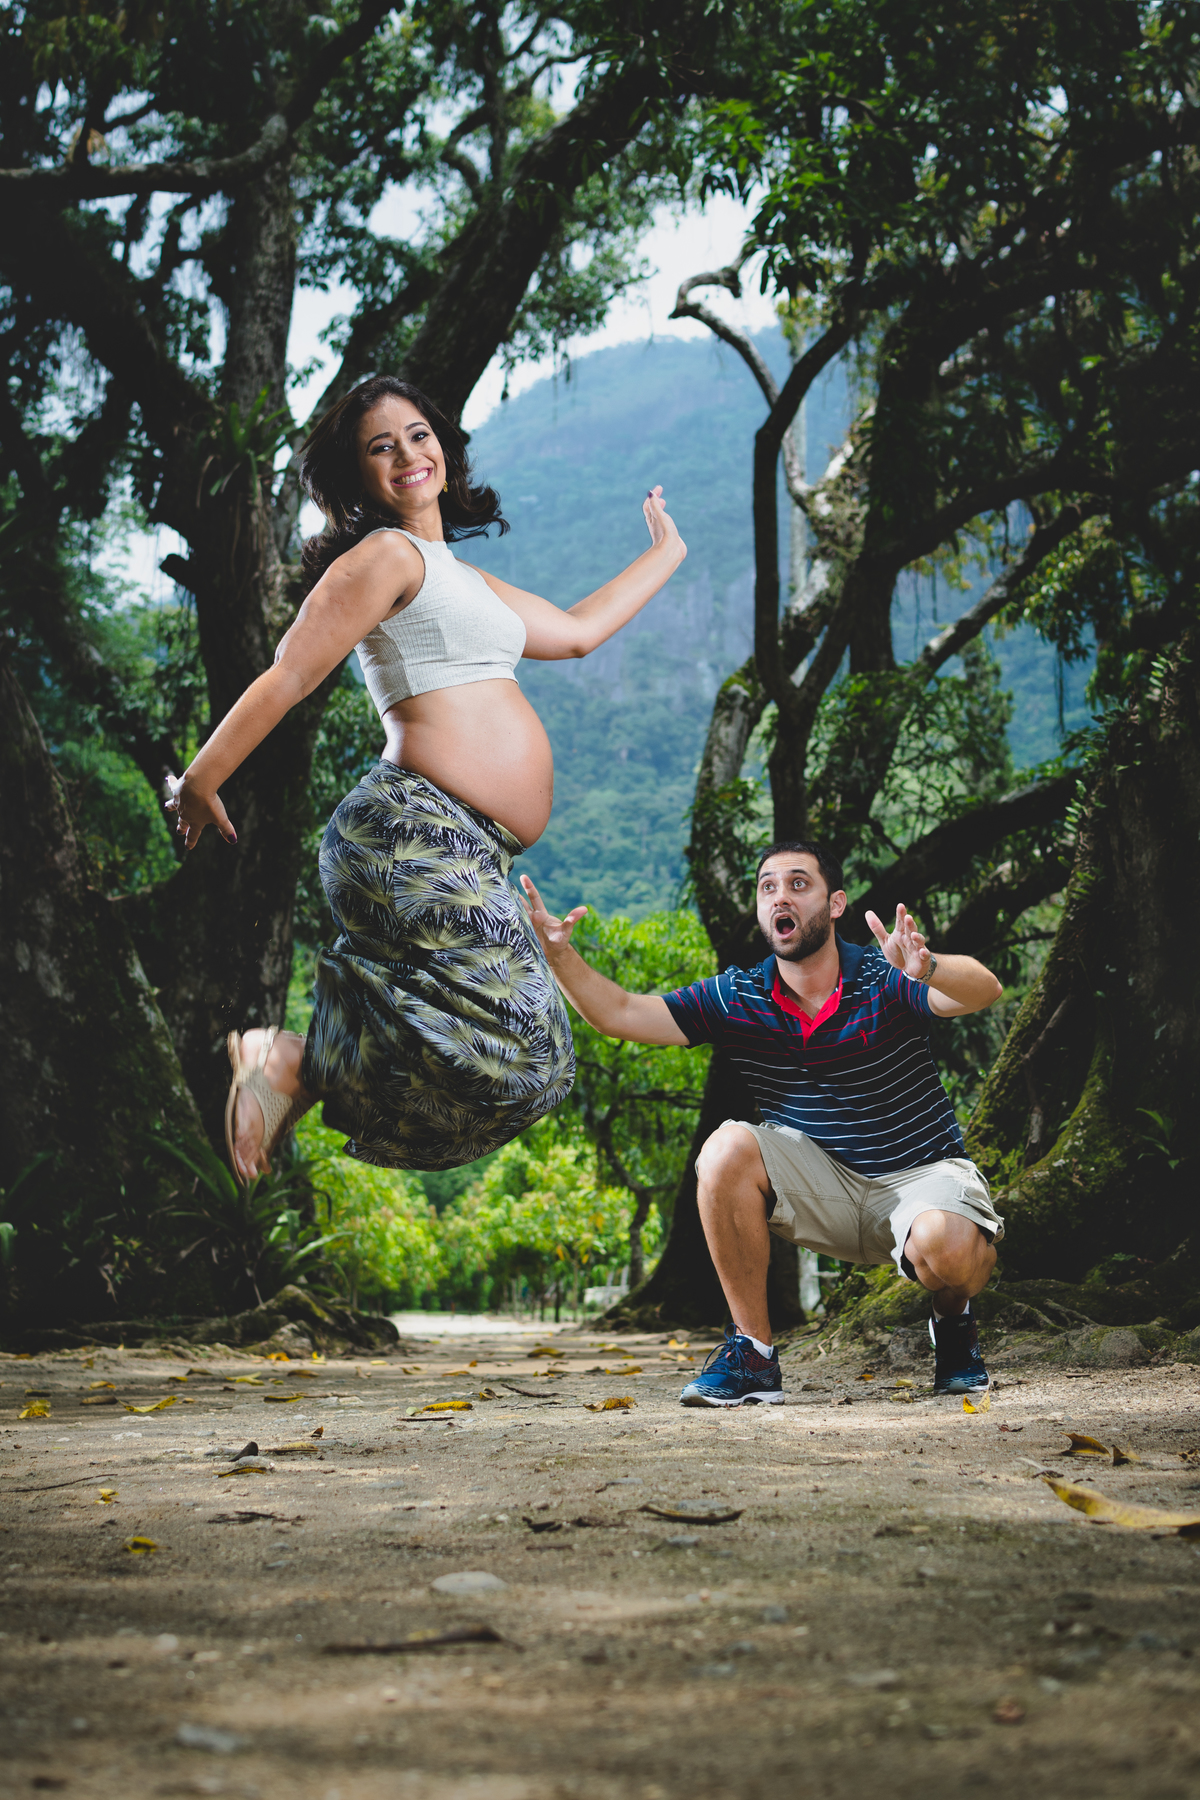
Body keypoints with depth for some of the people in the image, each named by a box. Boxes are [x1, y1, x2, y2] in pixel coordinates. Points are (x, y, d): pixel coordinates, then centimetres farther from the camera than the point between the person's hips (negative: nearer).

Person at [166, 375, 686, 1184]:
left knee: (532, 1060, 3)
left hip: (471, 857, 9)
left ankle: (296, 1066, 3)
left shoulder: (462, 578, 26)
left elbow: (577, 631, 35)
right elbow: (288, 677, -5)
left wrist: (666, 553, 43)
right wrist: (200, 782, -5)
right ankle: (297, 1062, -8)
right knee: (520, 1058, -19)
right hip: (419, 835, -9)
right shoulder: (385, 555, -2)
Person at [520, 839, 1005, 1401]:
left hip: (920, 1173, -3)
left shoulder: (885, 980, -14)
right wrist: (558, 953, -26)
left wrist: (929, 971, -55)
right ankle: (751, 1352, -16)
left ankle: (952, 1318, 5)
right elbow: (619, 1013, -8)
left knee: (946, 1246, -36)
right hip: (823, 1186, 3)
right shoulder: (736, 998, -4)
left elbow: (985, 990, -32)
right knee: (728, 1148, -26)